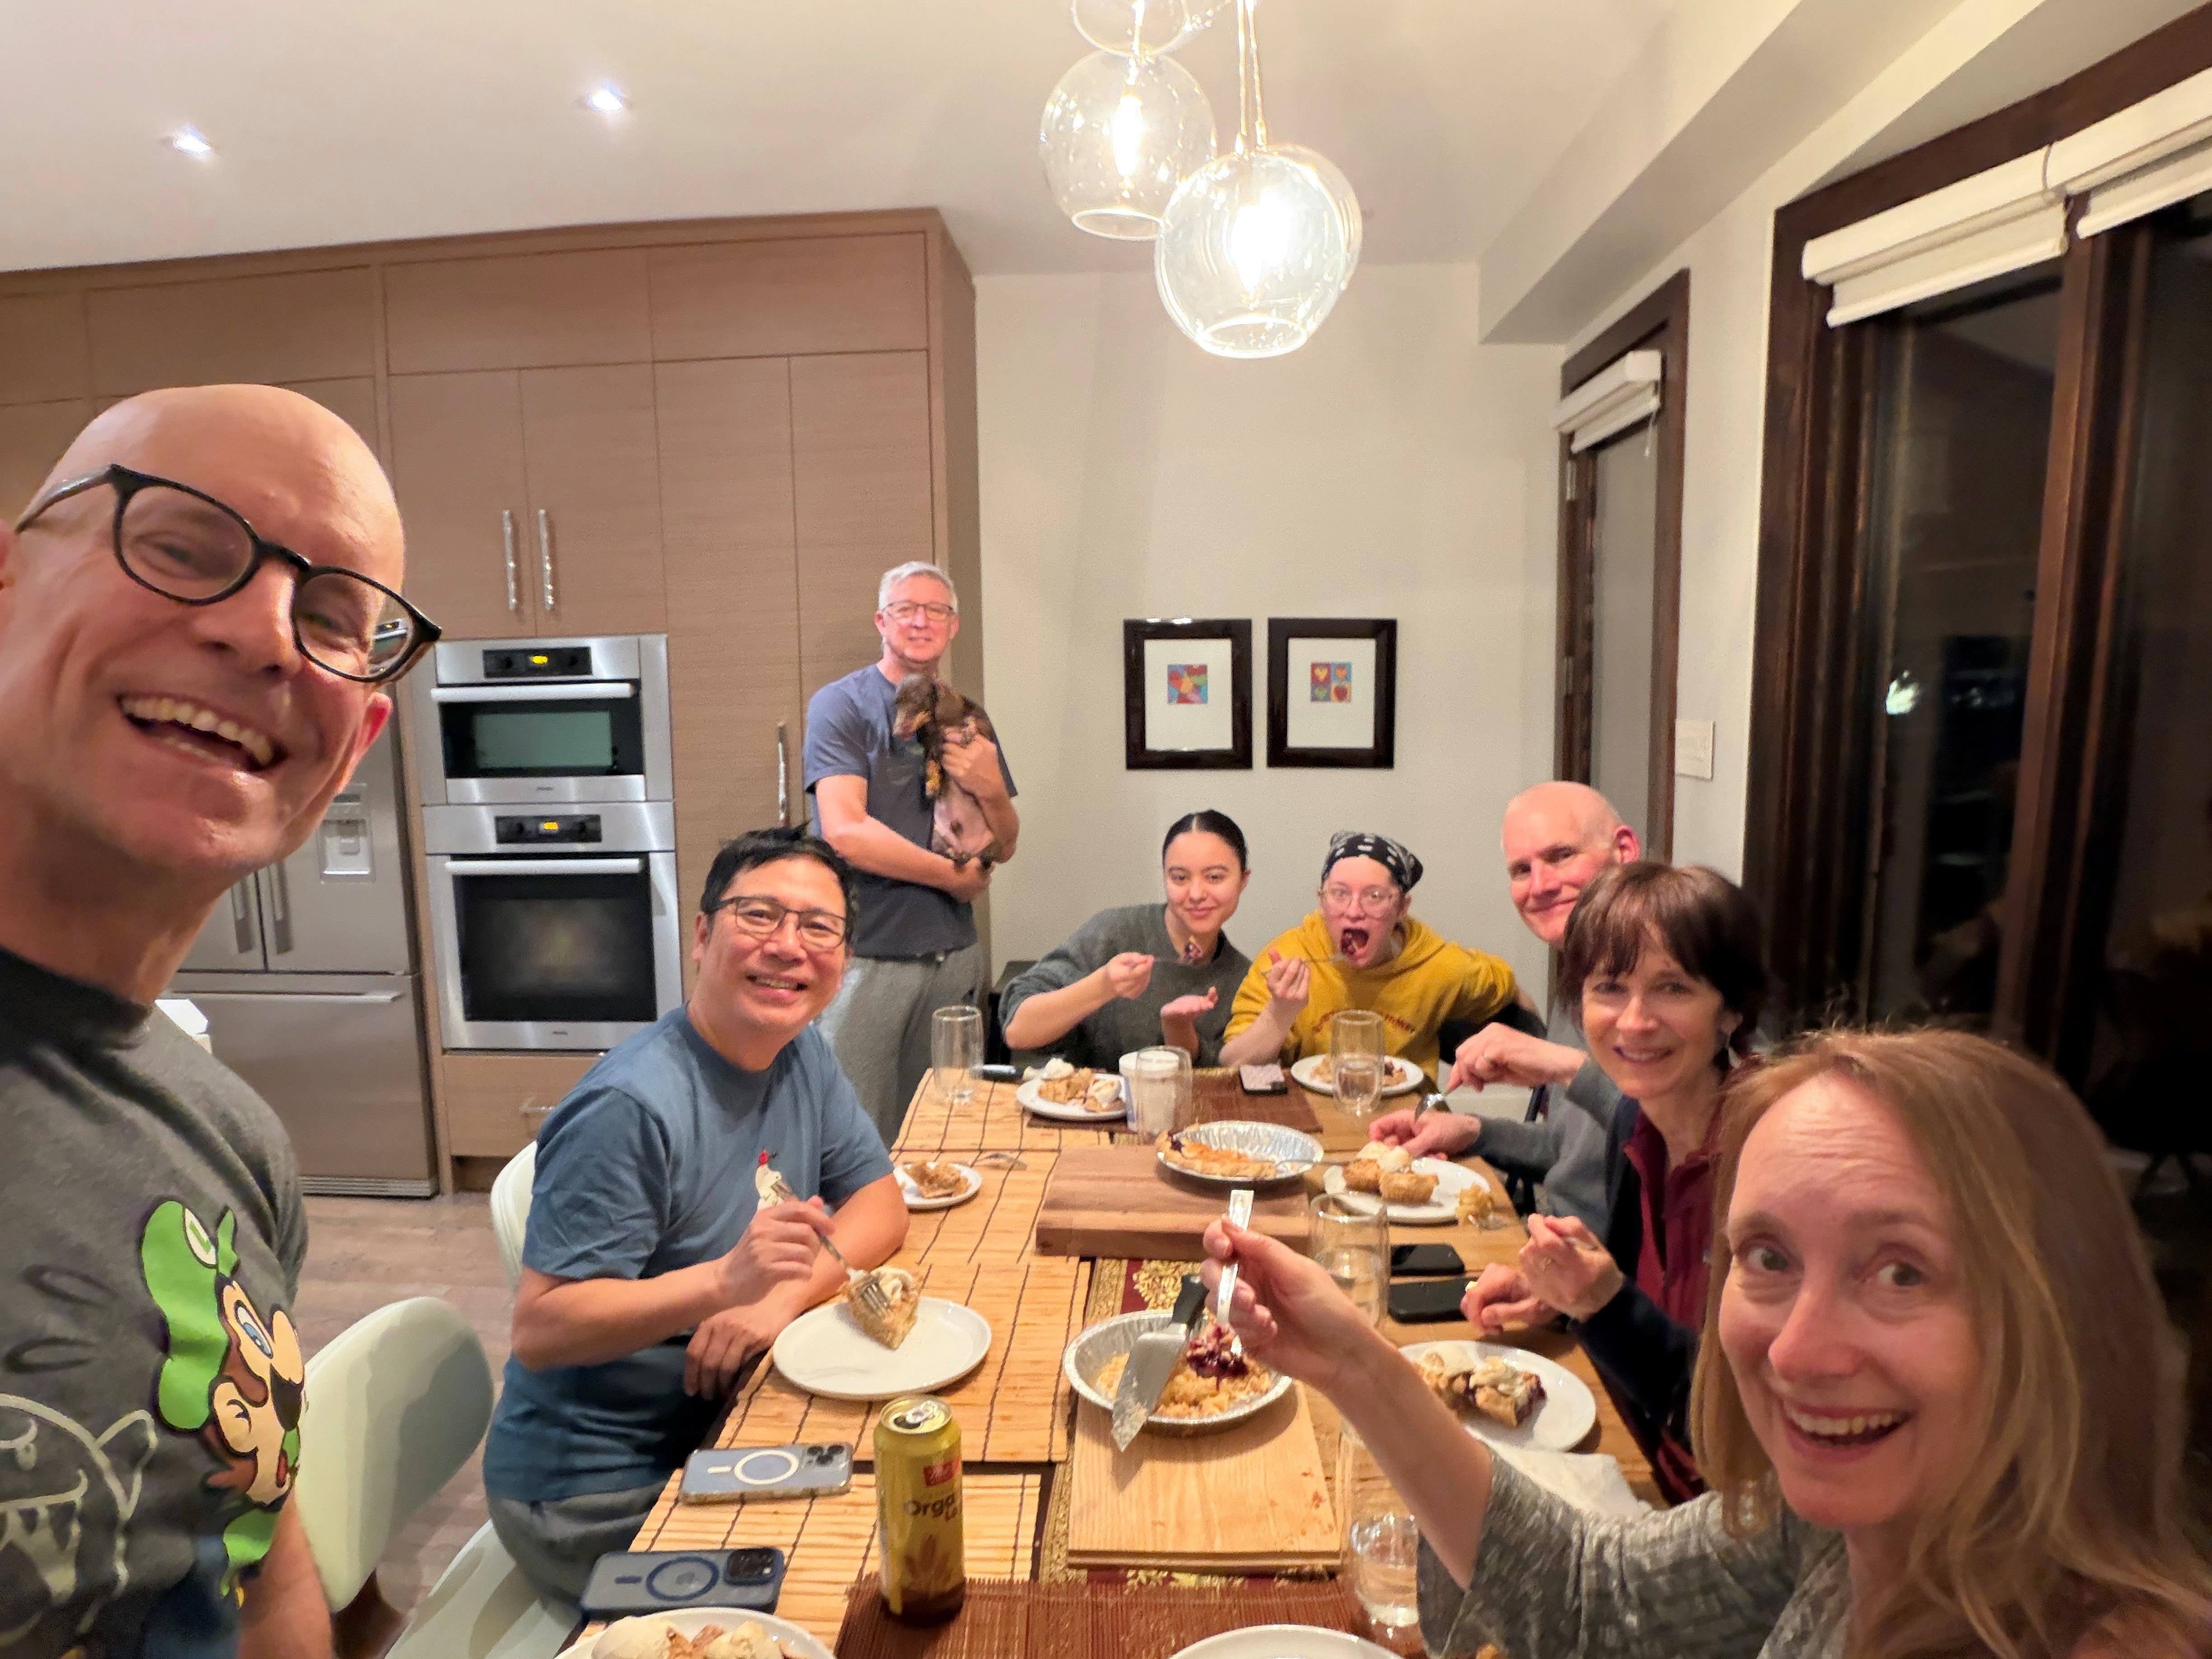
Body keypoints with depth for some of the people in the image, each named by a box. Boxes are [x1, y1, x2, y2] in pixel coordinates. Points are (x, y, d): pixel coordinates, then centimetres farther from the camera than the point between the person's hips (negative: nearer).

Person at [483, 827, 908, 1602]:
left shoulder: (802, 1055, -2)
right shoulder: (633, 1109, -26)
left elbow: (882, 1204, -1)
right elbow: (538, 1332, -24)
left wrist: (784, 1291, -19)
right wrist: (726, 1282, -38)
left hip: (711, 1436, 7)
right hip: (593, 1498, -7)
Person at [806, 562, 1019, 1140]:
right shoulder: (840, 704, -3)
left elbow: (1005, 849, 14)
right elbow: (845, 833, -17)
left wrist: (992, 791, -7)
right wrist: (953, 877, -9)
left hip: (954, 956, 5)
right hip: (867, 956, -5)